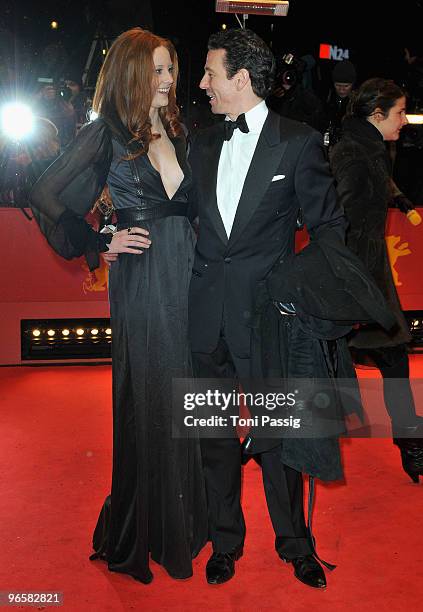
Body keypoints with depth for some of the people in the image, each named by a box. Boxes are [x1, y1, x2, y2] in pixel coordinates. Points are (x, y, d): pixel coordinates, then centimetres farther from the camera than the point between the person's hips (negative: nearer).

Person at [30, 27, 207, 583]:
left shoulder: (178, 131, 12)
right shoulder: (107, 133, -5)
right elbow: (47, 197, -3)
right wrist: (100, 245, -5)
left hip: (191, 274, 6)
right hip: (143, 281, -5)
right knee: (148, 400, 3)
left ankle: (188, 512, 29)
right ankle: (146, 527, 21)